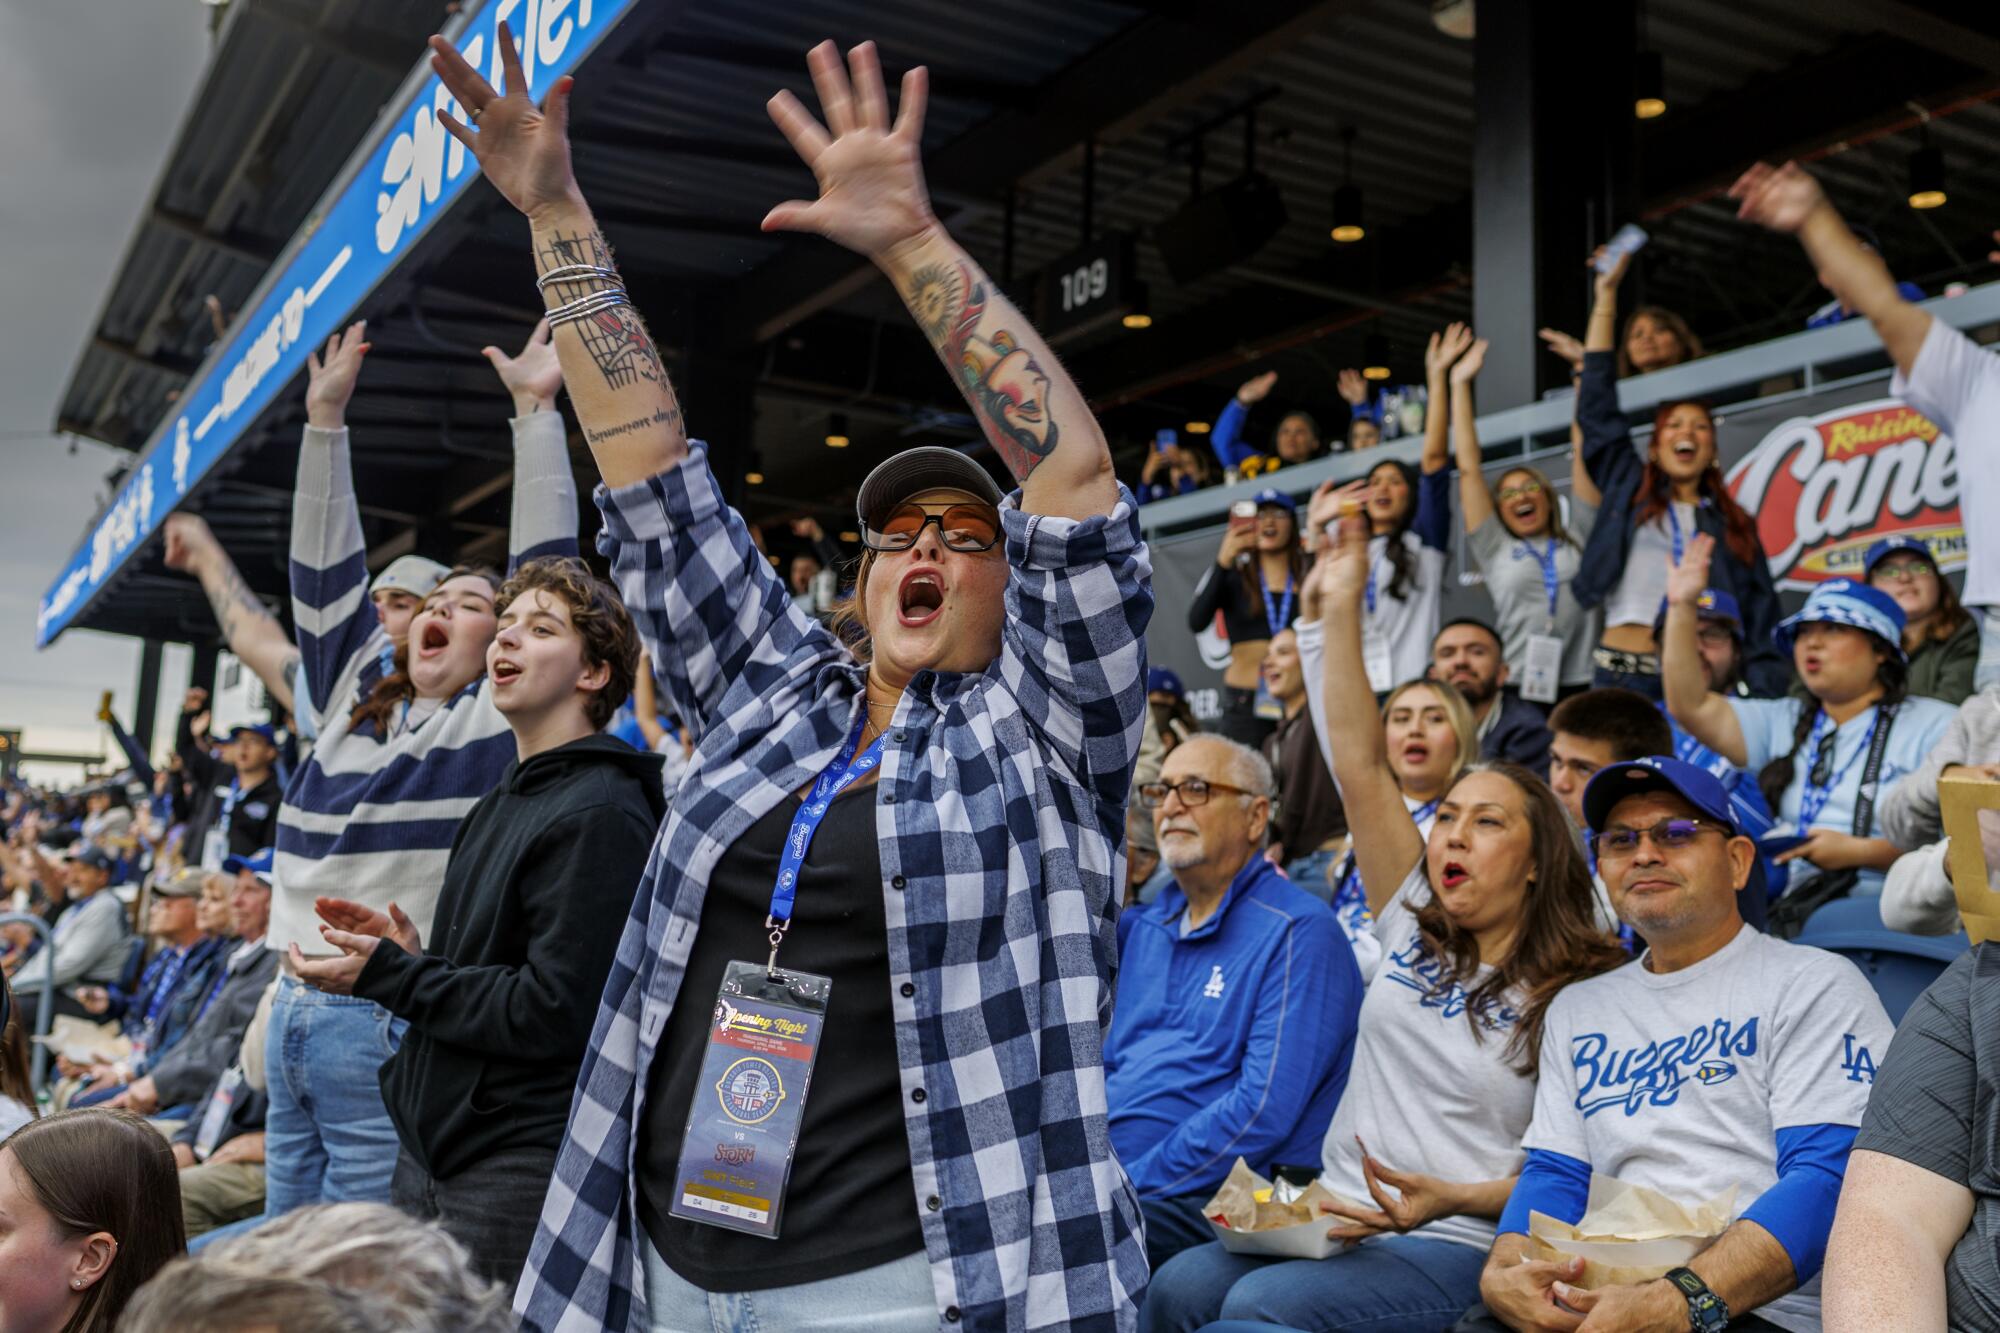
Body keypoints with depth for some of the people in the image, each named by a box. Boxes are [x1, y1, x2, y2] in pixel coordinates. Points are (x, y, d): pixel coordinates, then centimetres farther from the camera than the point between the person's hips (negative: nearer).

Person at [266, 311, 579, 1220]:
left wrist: (536, 411, -7)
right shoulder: (358, 692, 13)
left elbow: (547, 575, -9)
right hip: (295, 1010, 7)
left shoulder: (500, 717, -3)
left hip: (397, 1024, -7)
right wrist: (326, 418, 14)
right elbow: (326, 571, 15)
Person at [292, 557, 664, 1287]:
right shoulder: (500, 803, 16)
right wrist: (412, 952, 3)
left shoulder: (602, 814, -15)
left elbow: (551, 1013, -20)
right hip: (430, 1157, 9)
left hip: (521, 1167, -9)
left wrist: (386, 975, -13)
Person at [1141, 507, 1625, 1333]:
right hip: (1335, 1224, 5)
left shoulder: (1574, 995, -1)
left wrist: (1452, 1198, -22)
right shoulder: (1415, 932, 12)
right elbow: (1361, 768, 6)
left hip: (1458, 1251, -5)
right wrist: (1341, 612, 1)